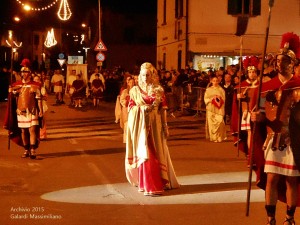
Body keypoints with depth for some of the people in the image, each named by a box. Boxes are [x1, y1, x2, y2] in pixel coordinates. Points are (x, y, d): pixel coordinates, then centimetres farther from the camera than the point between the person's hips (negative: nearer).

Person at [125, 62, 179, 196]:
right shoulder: (135, 90, 4)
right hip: (140, 125, -1)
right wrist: (142, 108, -13)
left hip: (155, 125, 1)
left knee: (157, 153, 4)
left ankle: (160, 181, 14)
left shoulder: (159, 90, 4)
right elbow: (130, 108, 3)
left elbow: (163, 109, 3)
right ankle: (148, 185, 6)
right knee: (143, 153, -1)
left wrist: (165, 126, 1)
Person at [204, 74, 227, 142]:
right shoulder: (208, 90, 7)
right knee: (212, 123, -3)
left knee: (220, 121, -11)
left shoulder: (221, 89, 7)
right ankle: (213, 137, 6)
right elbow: (206, 99, 3)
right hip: (211, 109, 0)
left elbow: (223, 99, 5)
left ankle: (219, 137, -1)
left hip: (219, 109, 0)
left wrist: (219, 99, -14)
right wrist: (212, 99, -12)